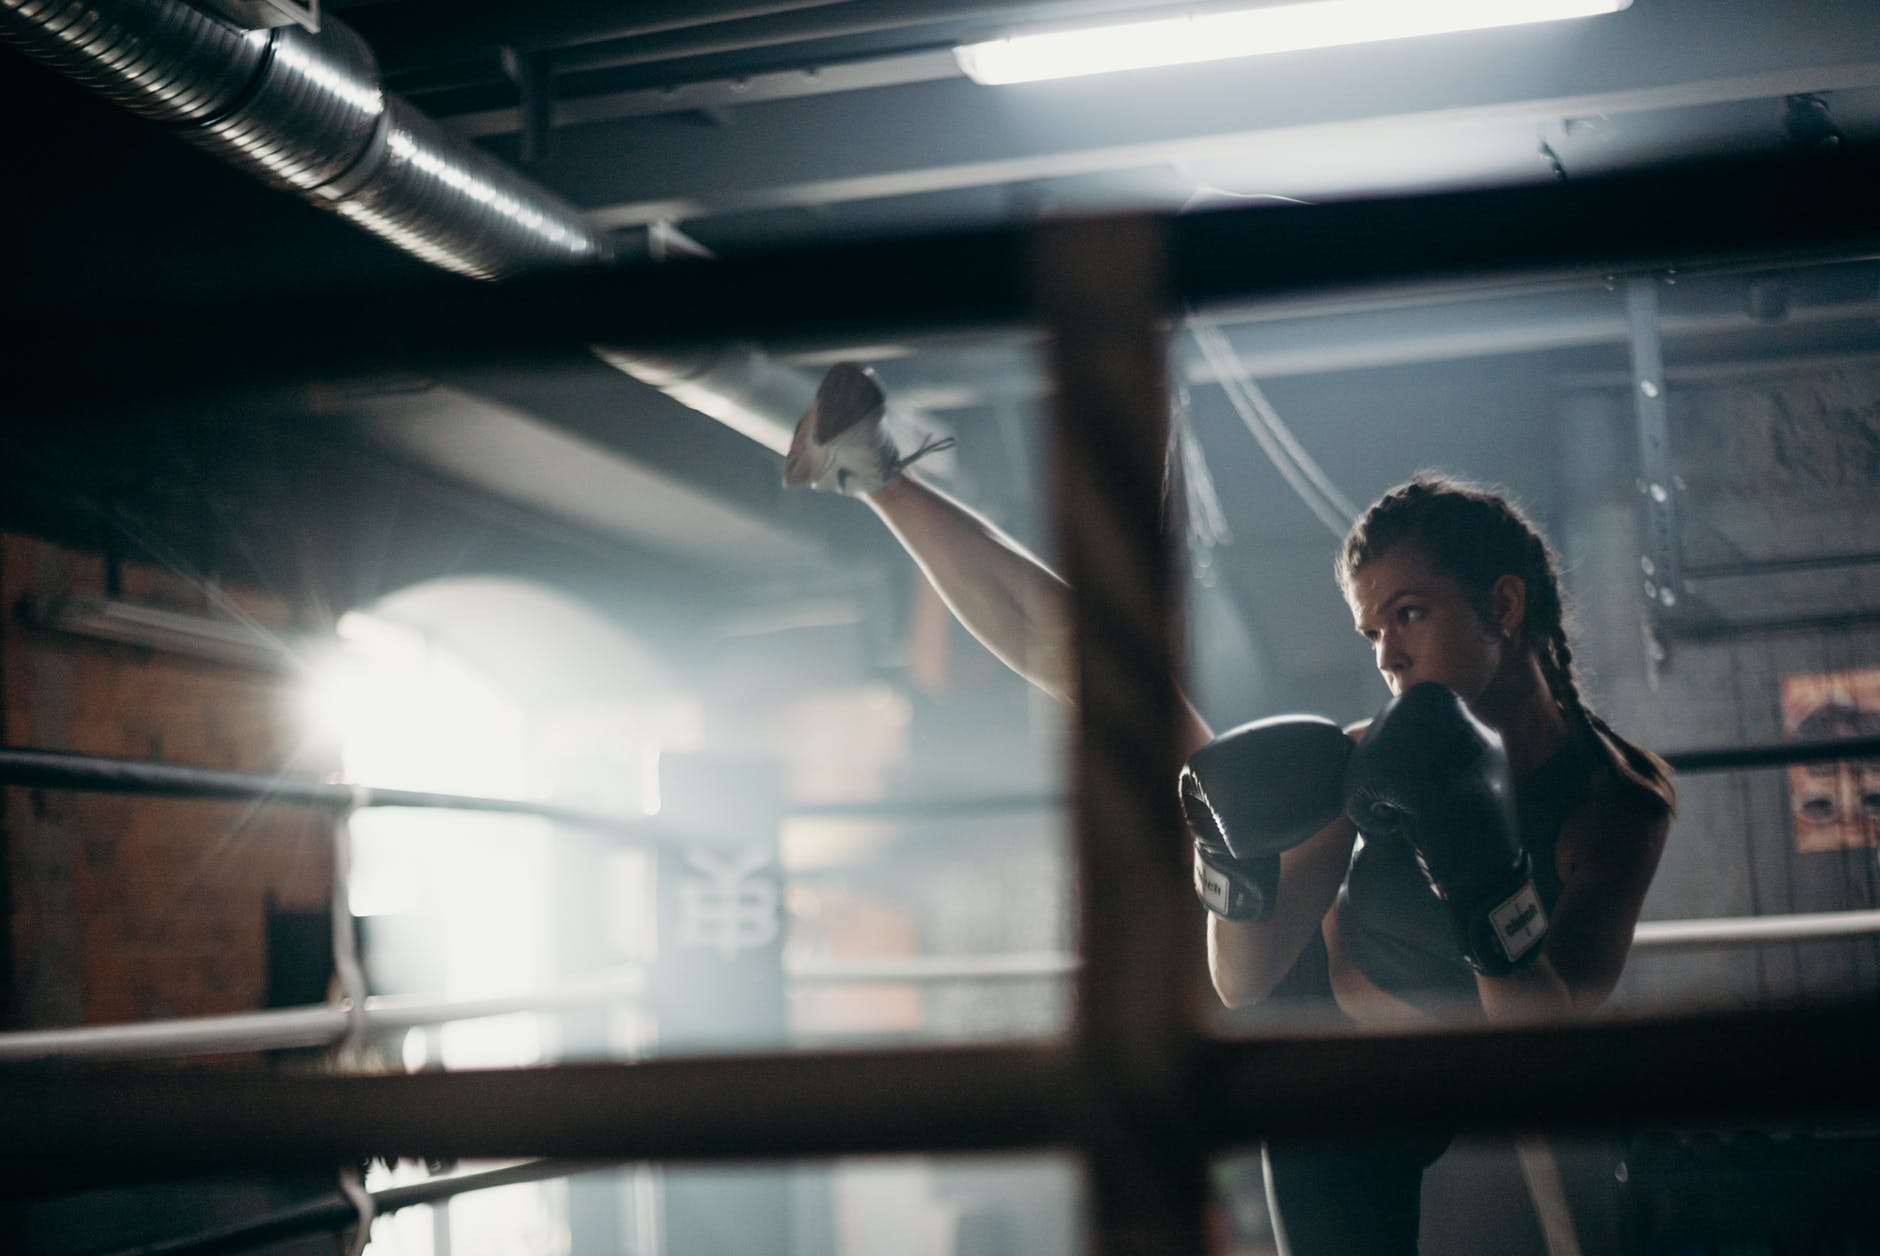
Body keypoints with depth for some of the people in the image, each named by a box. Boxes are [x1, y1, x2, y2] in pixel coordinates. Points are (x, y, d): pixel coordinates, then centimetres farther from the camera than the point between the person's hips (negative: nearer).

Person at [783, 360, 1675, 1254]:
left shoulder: (1620, 799, -23)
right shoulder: (1374, 760, -16)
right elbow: (1243, 980, -14)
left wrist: (1485, 873, -46)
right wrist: (1239, 857, -33)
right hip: (1286, 991, 2)